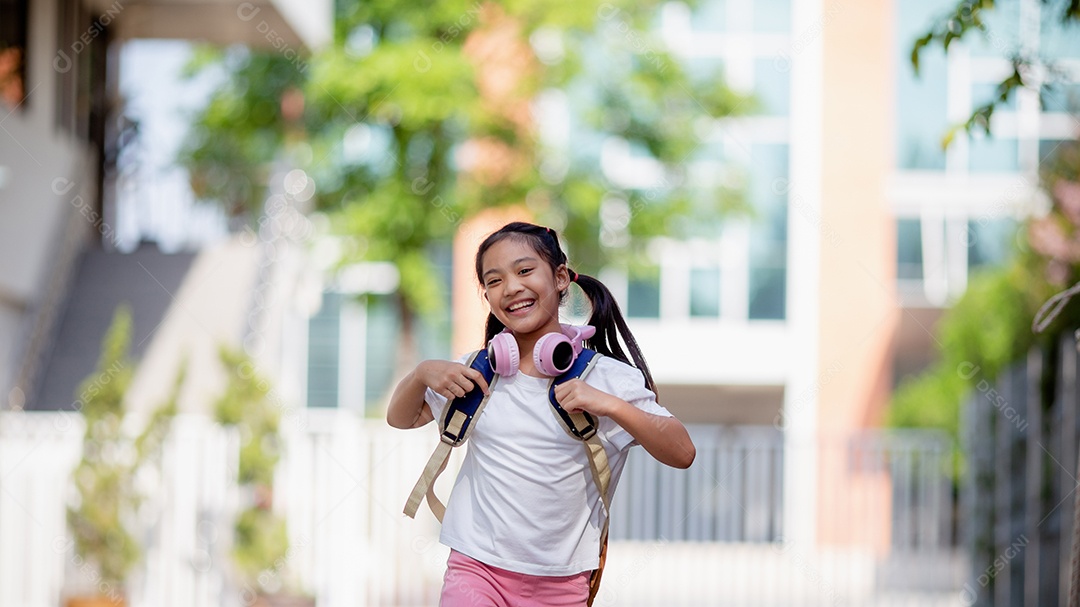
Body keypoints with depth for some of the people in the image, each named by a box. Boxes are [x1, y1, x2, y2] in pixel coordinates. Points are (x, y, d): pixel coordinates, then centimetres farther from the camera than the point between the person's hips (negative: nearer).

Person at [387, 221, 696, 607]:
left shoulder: (608, 377, -3)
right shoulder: (479, 371, 4)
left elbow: (682, 453, -9)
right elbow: (401, 418, 17)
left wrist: (610, 405, -21)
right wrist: (423, 374, -4)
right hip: (476, 570, 1)